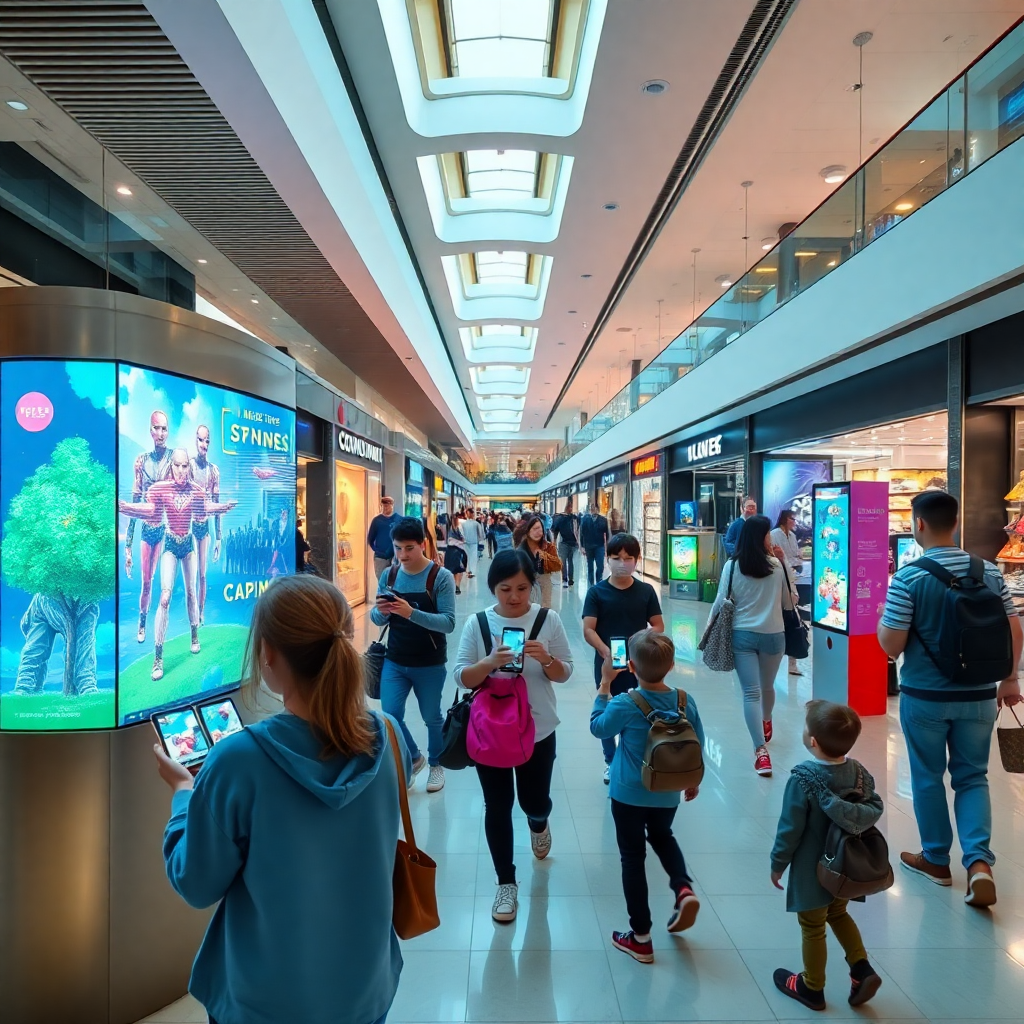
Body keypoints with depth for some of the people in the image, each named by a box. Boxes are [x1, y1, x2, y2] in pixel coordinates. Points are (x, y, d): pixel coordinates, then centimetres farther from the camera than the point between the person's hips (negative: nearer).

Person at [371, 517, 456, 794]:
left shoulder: (441, 577, -16)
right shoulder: (388, 575, -2)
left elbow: (448, 623, -23)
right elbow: (376, 620, 1)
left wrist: (411, 613, -36)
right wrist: (380, 611, -22)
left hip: (430, 665, -3)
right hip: (394, 662, 3)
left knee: (432, 718, 14)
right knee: (390, 715, 0)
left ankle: (436, 764, 41)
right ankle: (414, 758, 30)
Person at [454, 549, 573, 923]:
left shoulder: (548, 620, -8)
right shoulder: (477, 623, -8)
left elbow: (565, 673, -4)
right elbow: (462, 677, -8)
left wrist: (545, 659, -25)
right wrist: (490, 662, -28)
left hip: (537, 730, 0)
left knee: (534, 801, 15)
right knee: (497, 807, 9)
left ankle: (538, 824, 52)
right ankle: (506, 882, 29)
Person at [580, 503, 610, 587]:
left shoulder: (603, 520, -1)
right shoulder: (585, 519, -2)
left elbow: (607, 534, 3)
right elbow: (582, 533, -1)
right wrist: (582, 547, -4)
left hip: (600, 546, 0)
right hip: (588, 546, 0)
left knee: (600, 566, -8)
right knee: (590, 567, 10)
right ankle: (591, 584, 21)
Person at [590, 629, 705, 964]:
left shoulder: (625, 704, -24)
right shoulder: (686, 702, -12)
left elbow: (598, 727, -5)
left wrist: (604, 684, -2)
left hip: (629, 795, -4)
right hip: (667, 794, 4)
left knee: (633, 857, 11)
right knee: (662, 835, 32)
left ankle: (641, 938, 20)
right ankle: (683, 889, 11)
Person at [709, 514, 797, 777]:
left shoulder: (732, 566, -5)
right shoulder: (776, 566, -4)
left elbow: (721, 602, -2)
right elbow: (789, 602, 7)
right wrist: (793, 596, 28)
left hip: (742, 635, -1)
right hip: (773, 635, 1)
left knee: (751, 693, -1)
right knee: (767, 687, 23)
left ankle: (761, 751, -9)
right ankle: (766, 723, 50)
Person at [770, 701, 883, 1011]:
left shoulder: (803, 779, -27)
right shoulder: (859, 771, -11)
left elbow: (790, 829, -20)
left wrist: (777, 864, -6)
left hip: (813, 872, -5)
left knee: (813, 928, 15)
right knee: (838, 913, 30)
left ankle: (812, 988, 32)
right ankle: (862, 970, 24)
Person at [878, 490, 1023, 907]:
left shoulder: (908, 577, -16)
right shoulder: (989, 571, -2)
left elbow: (891, 647, -15)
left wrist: (881, 619, 4)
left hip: (925, 696, -3)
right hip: (978, 696, 4)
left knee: (928, 777, 14)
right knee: (972, 776, 17)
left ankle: (936, 859, 28)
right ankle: (979, 860, 3)